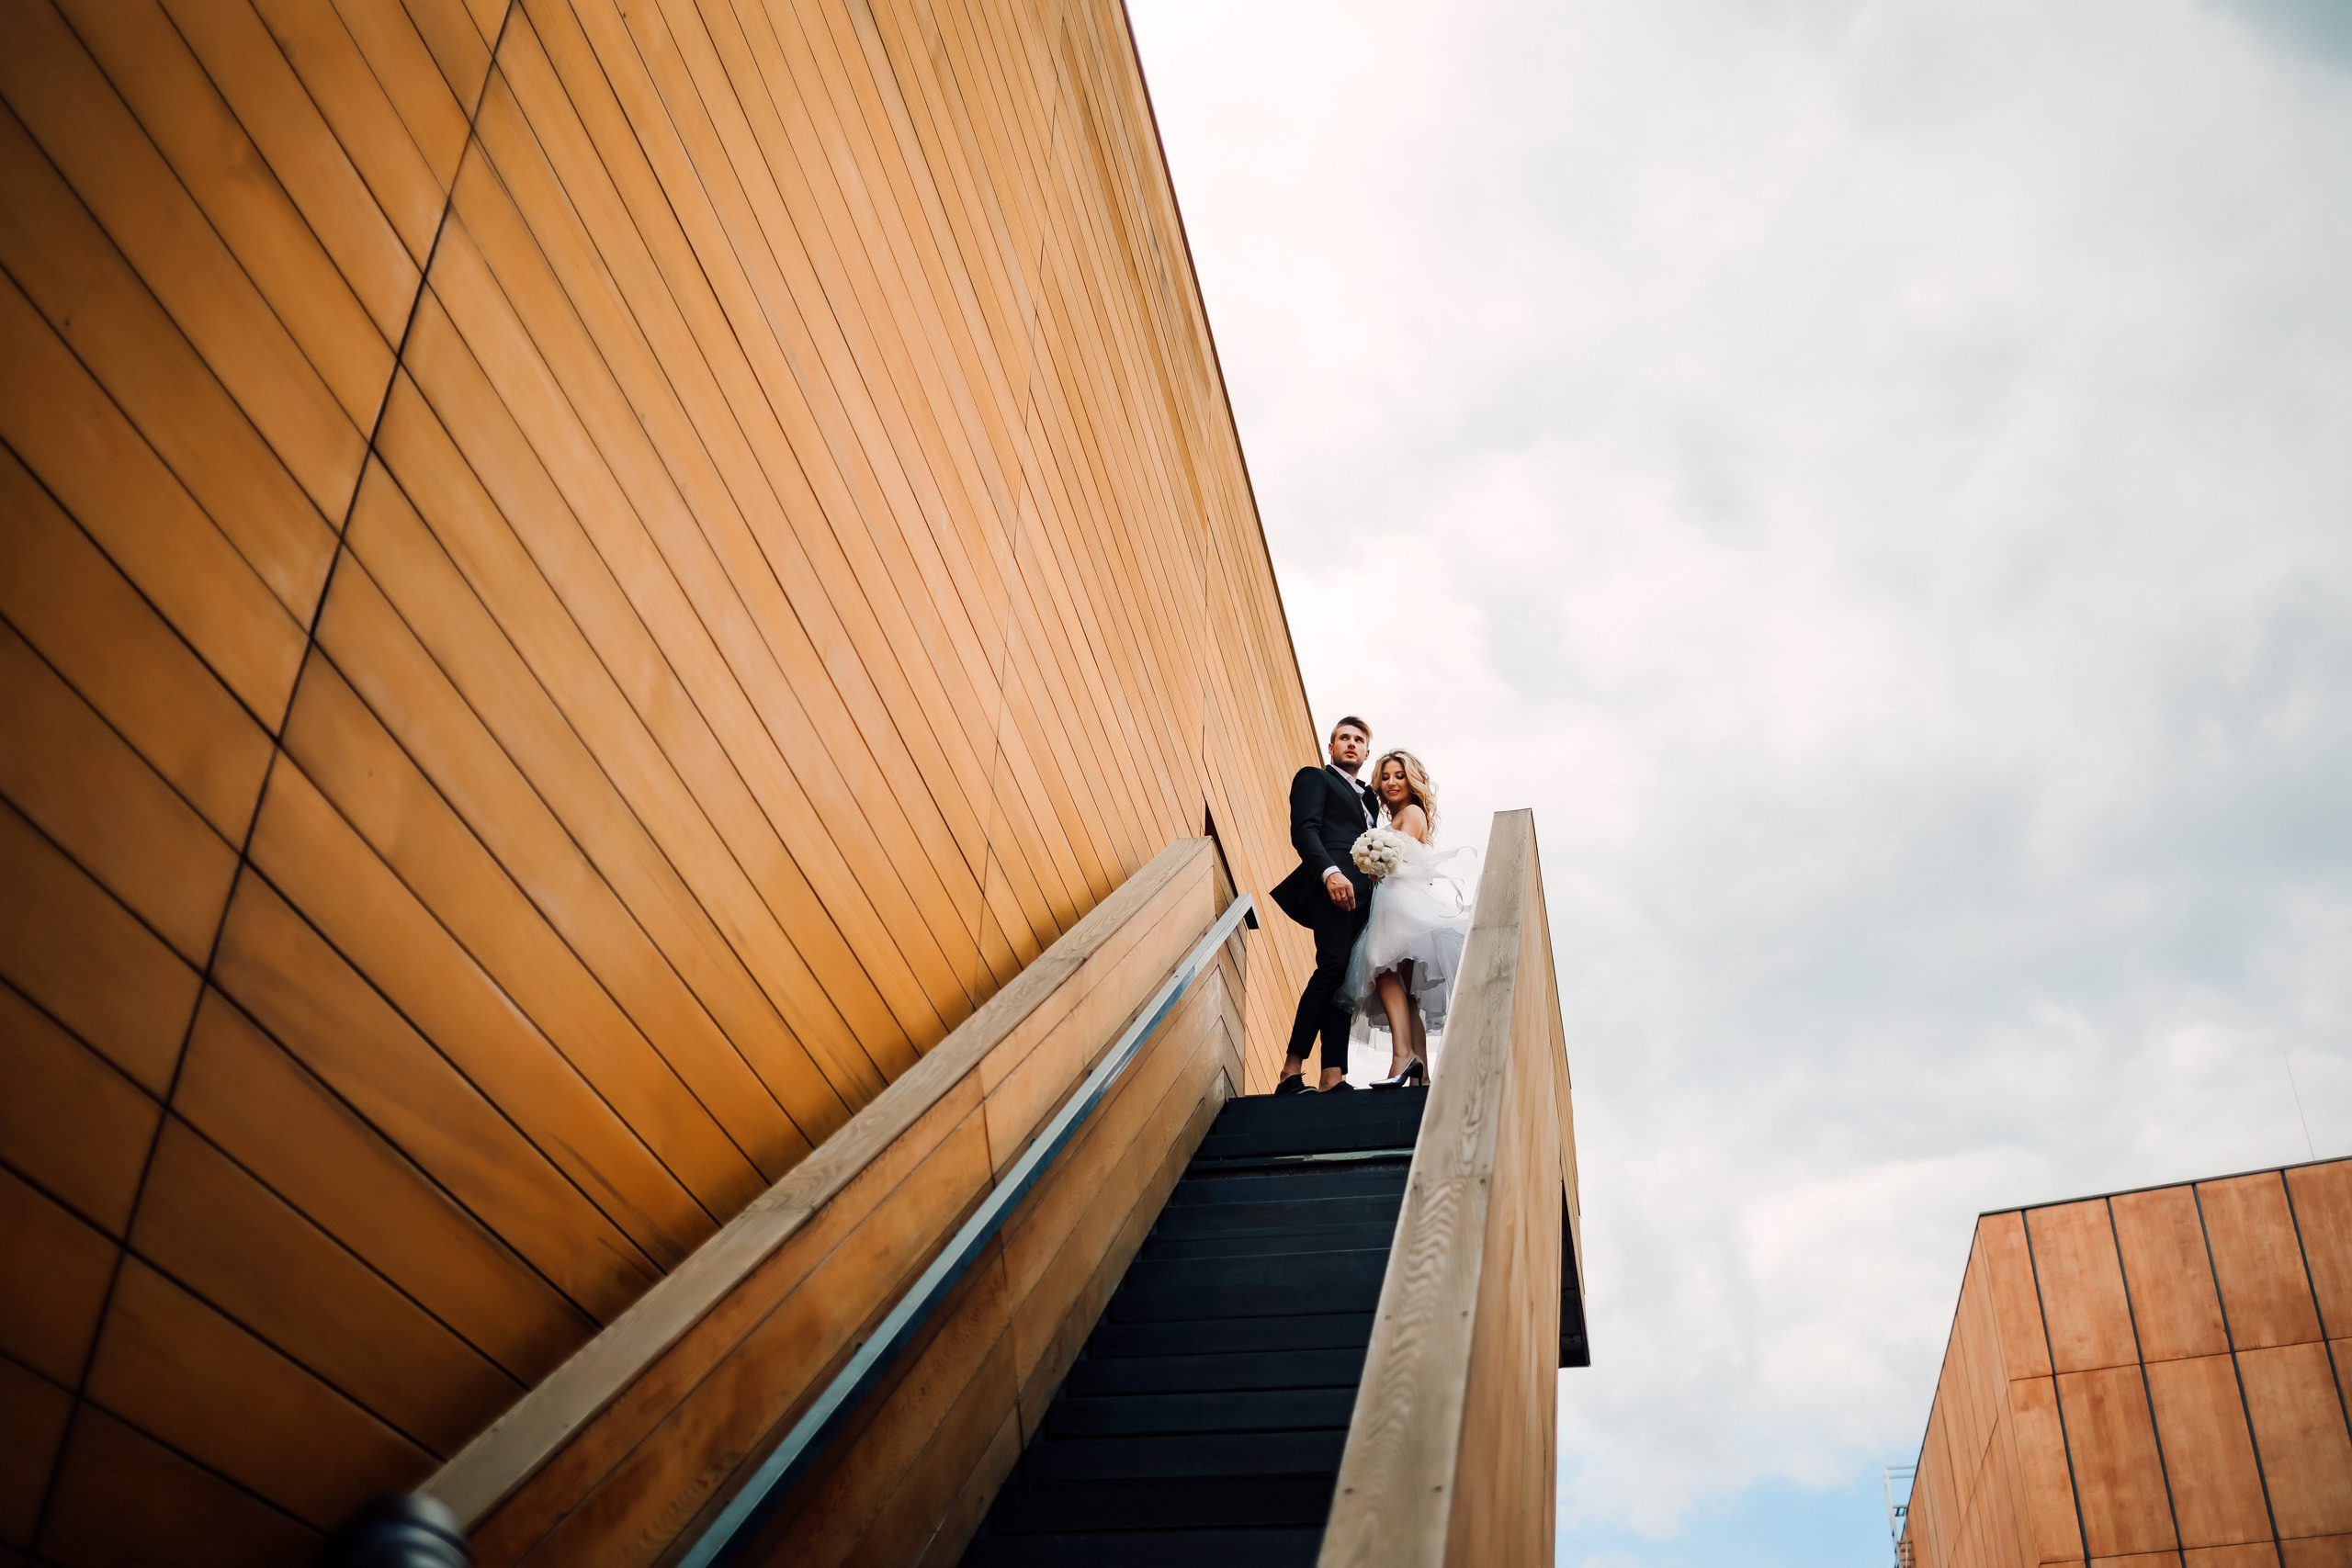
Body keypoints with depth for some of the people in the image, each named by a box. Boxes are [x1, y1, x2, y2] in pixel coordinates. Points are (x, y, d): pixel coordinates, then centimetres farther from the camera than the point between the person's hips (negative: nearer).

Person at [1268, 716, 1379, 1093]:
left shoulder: (1367, 797, 34)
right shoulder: (1315, 778, 13)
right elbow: (1304, 830, -3)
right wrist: (1330, 872, -19)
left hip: (1361, 893, 7)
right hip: (1333, 885, -7)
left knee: (1346, 978, -4)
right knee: (1333, 966, -23)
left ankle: (1333, 1078, -14)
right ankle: (1292, 1071, -25)